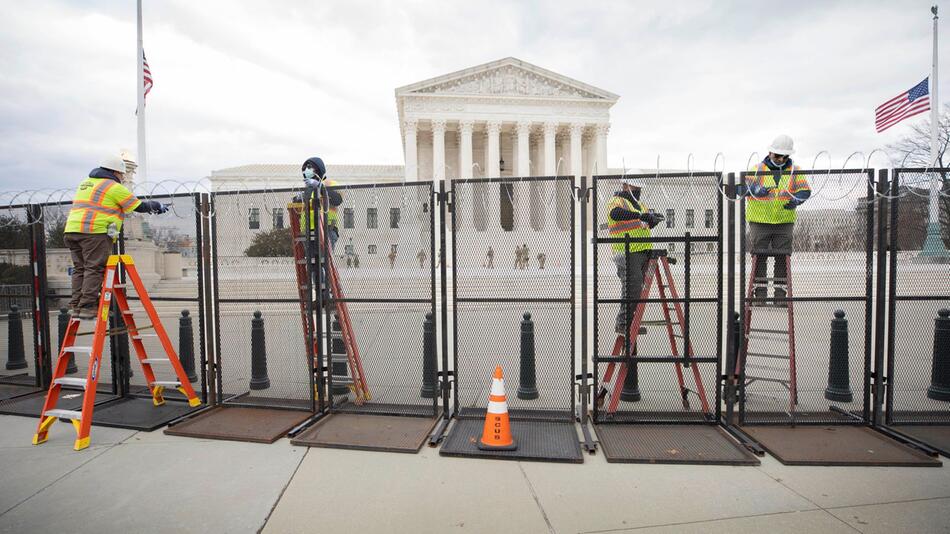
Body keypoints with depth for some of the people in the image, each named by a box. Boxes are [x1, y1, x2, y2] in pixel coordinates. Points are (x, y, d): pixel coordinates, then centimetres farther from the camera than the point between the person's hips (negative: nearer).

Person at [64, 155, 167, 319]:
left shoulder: (85, 183, 25)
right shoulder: (114, 187, -1)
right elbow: (139, 206, 2)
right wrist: (156, 206, 20)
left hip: (71, 230, 8)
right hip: (95, 232, -8)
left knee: (80, 269, 10)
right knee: (94, 269, -7)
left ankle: (76, 306, 9)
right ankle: (87, 307, -11)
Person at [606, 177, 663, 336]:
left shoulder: (640, 205, 23)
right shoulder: (616, 201, -5)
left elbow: (646, 225, 23)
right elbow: (616, 214, -27)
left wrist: (653, 219, 1)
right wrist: (640, 215, -36)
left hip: (643, 251, 9)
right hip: (627, 253, -9)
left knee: (638, 287, 11)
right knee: (632, 287, -12)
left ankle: (630, 323, 20)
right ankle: (623, 324, -5)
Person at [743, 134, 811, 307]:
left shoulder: (795, 171, 7)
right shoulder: (758, 169, 0)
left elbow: (805, 190, 4)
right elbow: (745, 185, -10)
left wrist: (796, 199, -18)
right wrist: (757, 190, -31)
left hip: (785, 221, 2)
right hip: (760, 221, -2)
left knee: (782, 258, 5)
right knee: (760, 257, 2)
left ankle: (780, 294, 14)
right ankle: (760, 292, 12)